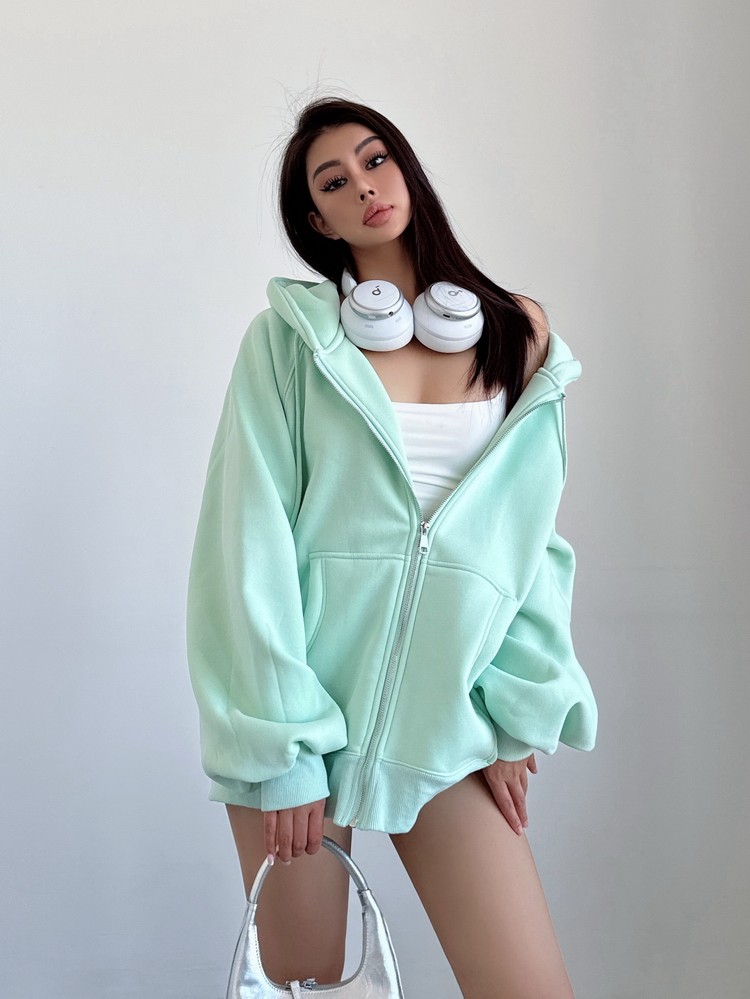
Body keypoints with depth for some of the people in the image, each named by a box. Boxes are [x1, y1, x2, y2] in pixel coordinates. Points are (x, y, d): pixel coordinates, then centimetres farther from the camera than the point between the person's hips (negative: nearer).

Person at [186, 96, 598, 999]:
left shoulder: (520, 334, 7)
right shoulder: (289, 333, -1)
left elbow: (531, 540, 8)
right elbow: (252, 538, -6)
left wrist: (517, 715, 1)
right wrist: (281, 744, -11)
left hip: (446, 714, 2)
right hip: (301, 694, -1)